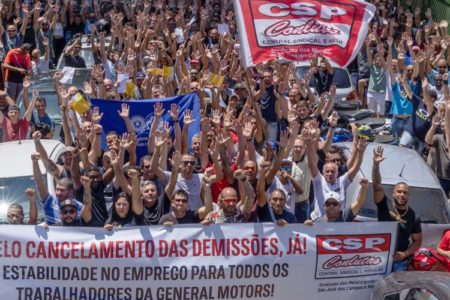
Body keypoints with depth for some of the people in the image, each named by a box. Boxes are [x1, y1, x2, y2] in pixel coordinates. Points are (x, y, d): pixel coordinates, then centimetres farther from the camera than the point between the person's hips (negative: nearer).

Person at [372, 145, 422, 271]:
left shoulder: (414, 217, 0)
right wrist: (376, 164, -30)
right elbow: (377, 185, -17)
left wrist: (405, 254, -11)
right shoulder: (385, 205, -4)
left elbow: (417, 241, 6)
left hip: (400, 261, 1)